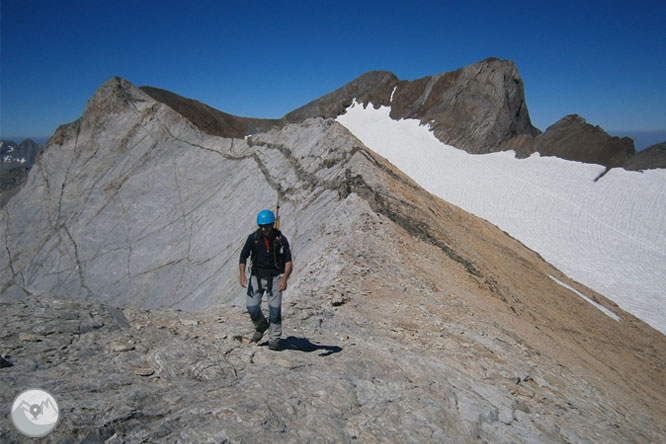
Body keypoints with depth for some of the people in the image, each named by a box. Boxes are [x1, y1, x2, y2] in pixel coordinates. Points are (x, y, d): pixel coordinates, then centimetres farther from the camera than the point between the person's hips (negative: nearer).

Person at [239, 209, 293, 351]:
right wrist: (242, 275, -15)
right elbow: (243, 256, -1)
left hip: (275, 277, -1)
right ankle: (261, 327, 26)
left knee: (275, 309, -5)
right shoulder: (253, 237, -6)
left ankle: (274, 339, 13)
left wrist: (284, 279, -20)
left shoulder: (281, 239, -9)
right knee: (252, 307, -6)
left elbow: (288, 261, -7)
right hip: (257, 276, 1)